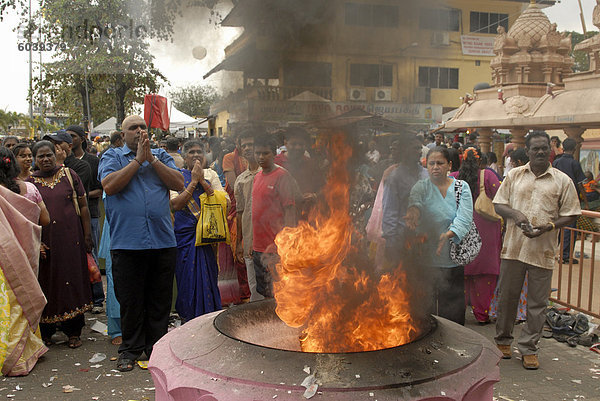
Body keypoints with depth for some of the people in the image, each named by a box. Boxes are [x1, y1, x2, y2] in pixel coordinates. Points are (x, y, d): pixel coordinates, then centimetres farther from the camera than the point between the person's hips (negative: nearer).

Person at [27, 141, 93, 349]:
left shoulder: (69, 175, 4)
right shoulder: (30, 181, 5)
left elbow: (83, 207, 5)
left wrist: (87, 235, 0)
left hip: (70, 238, 0)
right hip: (44, 241, 1)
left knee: (72, 280, 2)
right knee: (46, 283, 6)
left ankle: (73, 331, 12)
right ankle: (46, 332, 19)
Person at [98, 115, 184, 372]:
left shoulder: (161, 156, 13)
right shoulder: (112, 156, 7)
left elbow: (179, 184, -1)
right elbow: (109, 185, -11)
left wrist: (152, 158, -5)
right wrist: (138, 159, -7)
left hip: (163, 241, 2)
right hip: (127, 242, -2)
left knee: (160, 300, 10)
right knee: (130, 301, 6)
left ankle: (156, 346, 24)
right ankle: (130, 350, 22)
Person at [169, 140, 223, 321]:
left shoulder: (210, 175, 10)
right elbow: (176, 205, -12)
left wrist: (202, 181, -10)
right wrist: (193, 182, -12)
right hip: (185, 234, -2)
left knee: (208, 278, 4)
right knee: (188, 278, 0)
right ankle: (189, 320, 13)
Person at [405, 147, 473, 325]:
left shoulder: (462, 187, 5)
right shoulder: (422, 186, 3)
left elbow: (465, 218, -8)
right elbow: (414, 198, -21)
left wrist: (449, 234, -27)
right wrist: (413, 209, -45)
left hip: (453, 260, 1)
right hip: (426, 260, -1)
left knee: (454, 310, 5)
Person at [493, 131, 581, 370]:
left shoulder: (562, 181, 3)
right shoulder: (514, 175, 8)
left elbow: (570, 215, 3)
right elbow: (498, 204, 9)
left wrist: (549, 227, -14)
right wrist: (514, 214, -12)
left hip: (543, 250, -1)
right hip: (513, 246, 1)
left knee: (537, 302, 5)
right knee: (507, 296, 10)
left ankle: (529, 348, 19)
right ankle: (503, 340, 28)